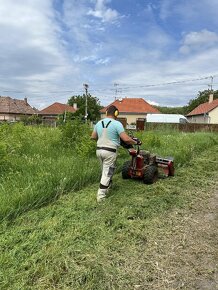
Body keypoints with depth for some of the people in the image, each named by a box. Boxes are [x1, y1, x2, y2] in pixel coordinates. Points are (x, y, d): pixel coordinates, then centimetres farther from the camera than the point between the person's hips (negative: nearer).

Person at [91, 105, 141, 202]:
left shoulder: (99, 123, 8)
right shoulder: (117, 124, -12)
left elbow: (93, 137, 19)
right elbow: (126, 139, -18)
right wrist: (136, 142, -2)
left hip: (99, 150, 7)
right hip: (110, 152, -6)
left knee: (105, 172, 22)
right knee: (107, 173, 2)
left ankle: (105, 189, 34)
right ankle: (101, 195, 7)